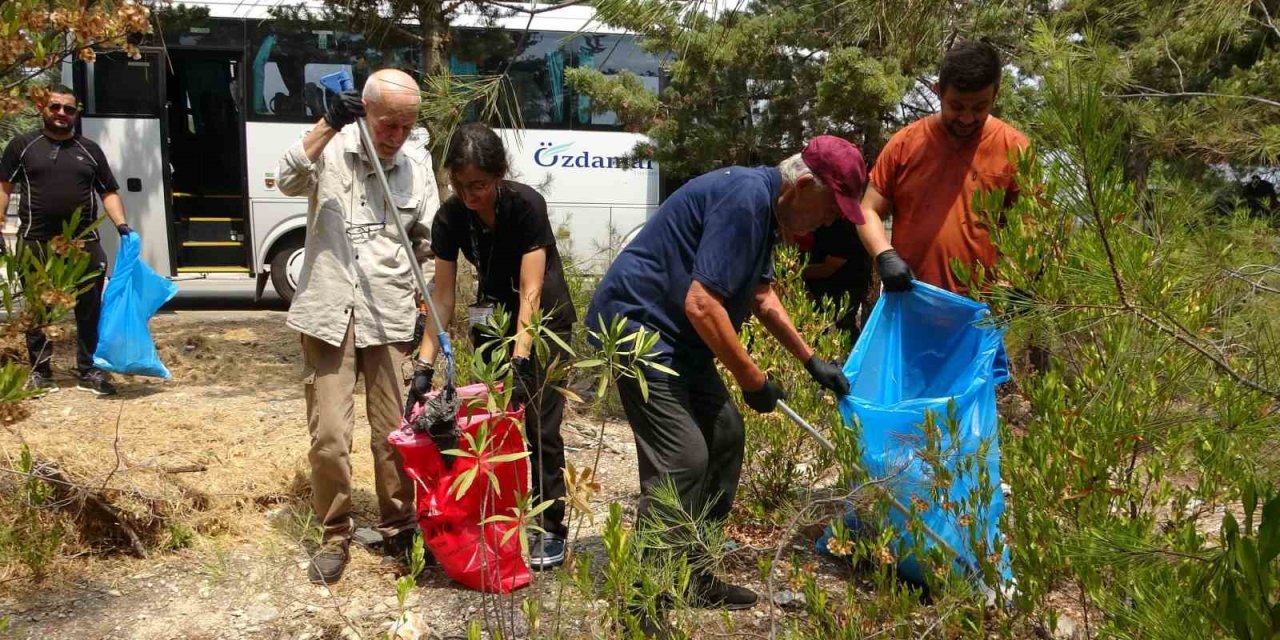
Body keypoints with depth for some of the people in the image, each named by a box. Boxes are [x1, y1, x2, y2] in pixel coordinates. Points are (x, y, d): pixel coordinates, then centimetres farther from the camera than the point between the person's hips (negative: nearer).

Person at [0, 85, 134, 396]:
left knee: (90, 308, 4)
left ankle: (89, 370, 13)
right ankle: (40, 371, 17)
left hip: (85, 242, 1)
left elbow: (109, 192, 11)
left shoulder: (90, 149, 12)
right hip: (36, 242, -1)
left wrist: (121, 224, -4)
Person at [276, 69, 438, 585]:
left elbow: (428, 240, 11)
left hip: (391, 317, 2)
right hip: (328, 313, -1)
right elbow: (289, 181, -18)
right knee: (329, 435, 1)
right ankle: (334, 537, 19)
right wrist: (328, 124, -23)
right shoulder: (331, 147, 0)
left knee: (395, 434, 7)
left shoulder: (417, 160, 6)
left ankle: (398, 530, 24)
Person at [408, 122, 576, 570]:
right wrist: (424, 365, -20)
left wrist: (520, 360, -39)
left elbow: (531, 290, -31)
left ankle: (550, 530, 2)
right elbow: (443, 295, -13)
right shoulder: (450, 218, -15)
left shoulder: (527, 205, -27)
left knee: (540, 425, -9)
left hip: (545, 320, -4)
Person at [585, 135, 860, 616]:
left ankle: (690, 575, 18)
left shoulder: (763, 206, 12)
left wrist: (811, 361, 22)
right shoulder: (746, 199, -21)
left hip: (674, 335, 11)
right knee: (683, 457, -15)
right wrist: (752, 380, -16)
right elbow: (701, 304, -27)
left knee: (724, 436, 10)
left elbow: (761, 296, 24)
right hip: (638, 324, -11)